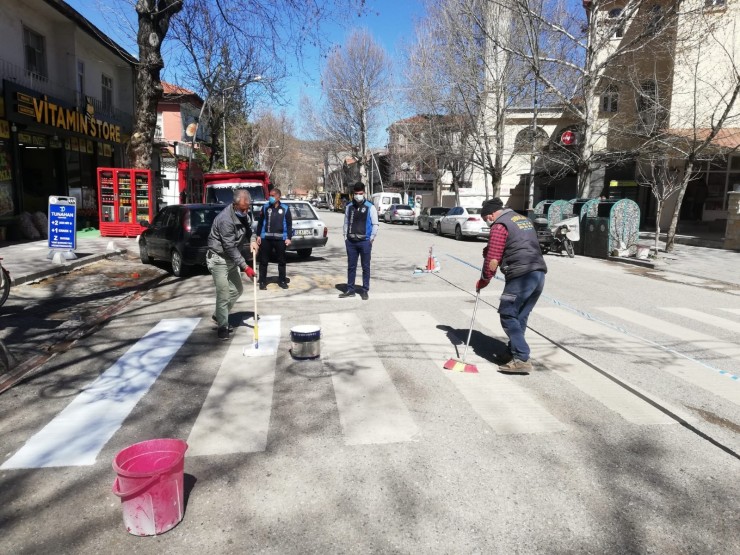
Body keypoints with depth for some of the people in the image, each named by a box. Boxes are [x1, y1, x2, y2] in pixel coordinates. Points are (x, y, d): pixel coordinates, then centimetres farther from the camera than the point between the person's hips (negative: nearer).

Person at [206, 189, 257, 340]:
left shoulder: (244, 214, -2)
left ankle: (218, 316, 31)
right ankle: (222, 326, 3)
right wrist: (245, 267, -29)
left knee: (237, 289, 15)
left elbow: (247, 229, 18)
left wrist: (251, 241, -4)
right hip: (219, 258, -9)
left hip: (232, 258, 9)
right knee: (223, 293, -9)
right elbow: (230, 247, -28)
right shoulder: (226, 219, -28)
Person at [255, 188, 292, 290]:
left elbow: (289, 224, 3)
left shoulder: (285, 209, 3)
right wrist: (258, 235, 2)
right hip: (266, 238, 1)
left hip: (280, 238, 0)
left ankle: (282, 280, 21)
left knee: (281, 261, 9)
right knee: (263, 261, 4)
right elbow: (260, 222, 8)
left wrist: (288, 237, -4)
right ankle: (262, 281, 13)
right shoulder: (265, 207, 6)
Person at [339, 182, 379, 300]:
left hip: (365, 242, -3)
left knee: (366, 267, 4)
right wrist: (345, 237, 7)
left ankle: (365, 290, 12)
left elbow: (375, 224, -1)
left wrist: (371, 239, -6)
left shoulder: (370, 207, -2)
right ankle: (350, 289, 18)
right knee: (351, 266, 9)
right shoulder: (349, 206, 9)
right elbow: (346, 222, 15)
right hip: (351, 242, 3)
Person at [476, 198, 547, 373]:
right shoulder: (524, 219, 22)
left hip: (521, 276, -9)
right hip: (539, 273, 9)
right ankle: (513, 353, 23)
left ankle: (522, 359, -8)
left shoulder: (500, 225, -4)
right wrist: (489, 249, 20)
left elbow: (493, 259, -8)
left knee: (508, 315, -3)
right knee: (520, 317, 15)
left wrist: (483, 281, 4)